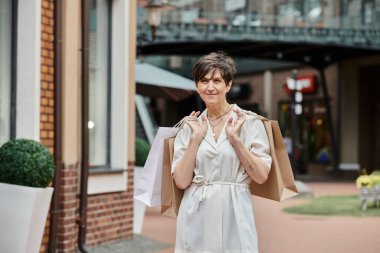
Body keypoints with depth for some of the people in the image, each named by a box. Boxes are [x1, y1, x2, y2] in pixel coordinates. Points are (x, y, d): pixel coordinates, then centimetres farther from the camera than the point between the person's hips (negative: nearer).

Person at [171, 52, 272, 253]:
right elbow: (181, 181, -2)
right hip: (196, 218, 2)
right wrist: (195, 138, -8)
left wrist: (235, 138, -12)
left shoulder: (249, 122, -1)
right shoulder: (189, 126, 6)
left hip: (234, 214, -2)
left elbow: (261, 176, -7)